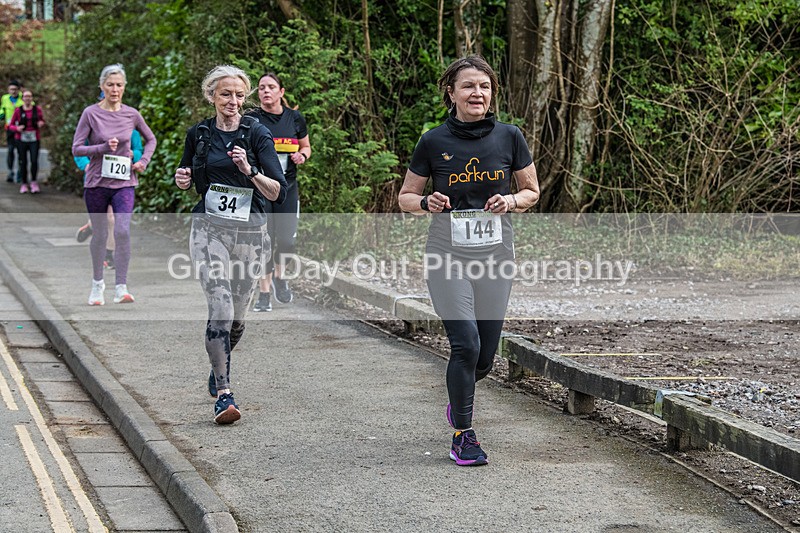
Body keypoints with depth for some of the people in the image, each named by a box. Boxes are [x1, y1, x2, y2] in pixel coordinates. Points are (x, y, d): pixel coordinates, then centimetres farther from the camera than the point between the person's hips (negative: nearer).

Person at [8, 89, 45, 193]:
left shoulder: (37, 109, 3)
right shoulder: (18, 110, 1)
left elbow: (42, 121, 17)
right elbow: (11, 126, 4)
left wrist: (41, 124, -6)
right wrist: (17, 128, -16)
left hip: (34, 139, 0)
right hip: (21, 139, 0)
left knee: (34, 161, -13)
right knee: (23, 162, -1)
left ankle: (34, 182, 4)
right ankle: (24, 184, 12)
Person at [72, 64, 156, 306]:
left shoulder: (131, 114, 2)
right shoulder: (91, 113, -5)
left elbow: (150, 139, 19)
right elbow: (77, 148, -6)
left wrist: (143, 161, 3)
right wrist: (104, 147, -18)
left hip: (124, 183, 0)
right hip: (97, 182, 0)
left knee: (123, 232, -17)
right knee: (99, 235, 10)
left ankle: (121, 288, -13)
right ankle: (97, 284, 31)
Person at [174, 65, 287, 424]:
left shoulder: (257, 135, -4)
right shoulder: (199, 134, 4)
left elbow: (279, 192, -10)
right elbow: (186, 179, 20)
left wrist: (250, 171, -26)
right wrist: (182, 179, -3)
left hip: (250, 233, 0)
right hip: (209, 230, 0)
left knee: (237, 317, 10)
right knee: (220, 309, -17)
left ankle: (219, 366, 41)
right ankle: (223, 394, -14)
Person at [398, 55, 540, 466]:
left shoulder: (508, 137, 2)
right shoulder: (433, 142, -2)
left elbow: (531, 191, 13)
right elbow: (405, 197, 8)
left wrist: (510, 201, -9)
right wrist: (426, 203, -14)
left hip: (495, 257, 2)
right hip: (448, 258, -2)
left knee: (485, 358, 6)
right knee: (466, 344, -17)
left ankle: (459, 399, 41)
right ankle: (463, 435, 1)